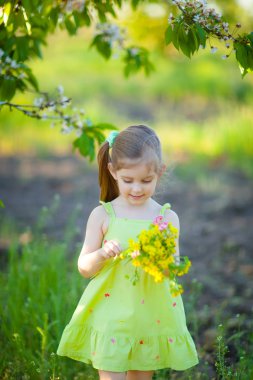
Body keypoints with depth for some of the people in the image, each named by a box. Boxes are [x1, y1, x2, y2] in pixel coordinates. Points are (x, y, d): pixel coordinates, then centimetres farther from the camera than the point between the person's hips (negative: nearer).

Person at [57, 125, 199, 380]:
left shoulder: (167, 218, 0)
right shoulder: (102, 216, -2)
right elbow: (84, 268, 1)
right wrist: (102, 254, -19)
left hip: (153, 318, 2)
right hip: (110, 317, -2)